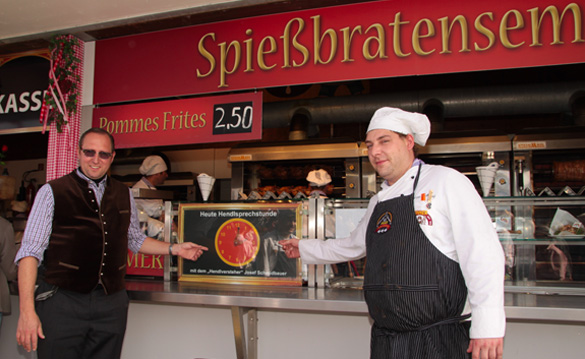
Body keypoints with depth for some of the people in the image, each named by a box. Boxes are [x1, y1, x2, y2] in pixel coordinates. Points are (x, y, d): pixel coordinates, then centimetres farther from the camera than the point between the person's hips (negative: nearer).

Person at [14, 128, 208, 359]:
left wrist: (174, 249, 12)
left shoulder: (124, 195, 13)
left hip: (111, 304, 4)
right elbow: (30, 251, -5)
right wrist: (27, 310, -13)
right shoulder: (52, 192, -1)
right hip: (62, 301, -3)